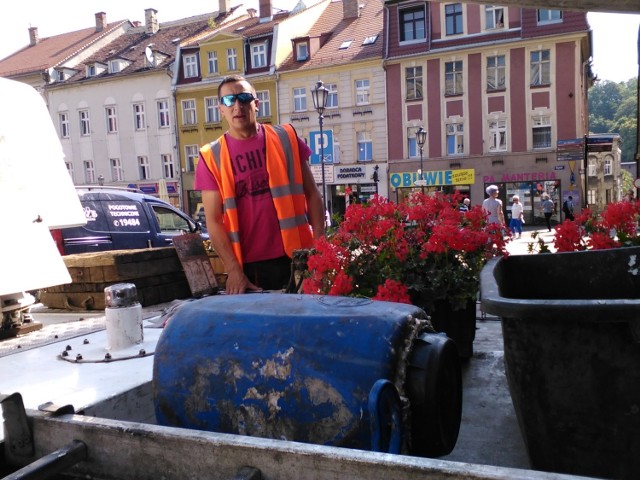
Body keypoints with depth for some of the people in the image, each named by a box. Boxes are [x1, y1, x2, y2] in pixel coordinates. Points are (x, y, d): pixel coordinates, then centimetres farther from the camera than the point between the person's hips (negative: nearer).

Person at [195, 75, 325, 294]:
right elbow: (213, 221, 0)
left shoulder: (286, 138, 3)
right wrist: (234, 270, -10)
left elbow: (312, 194, 5)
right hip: (248, 267, -1)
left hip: (296, 257, 1)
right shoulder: (212, 157, 1)